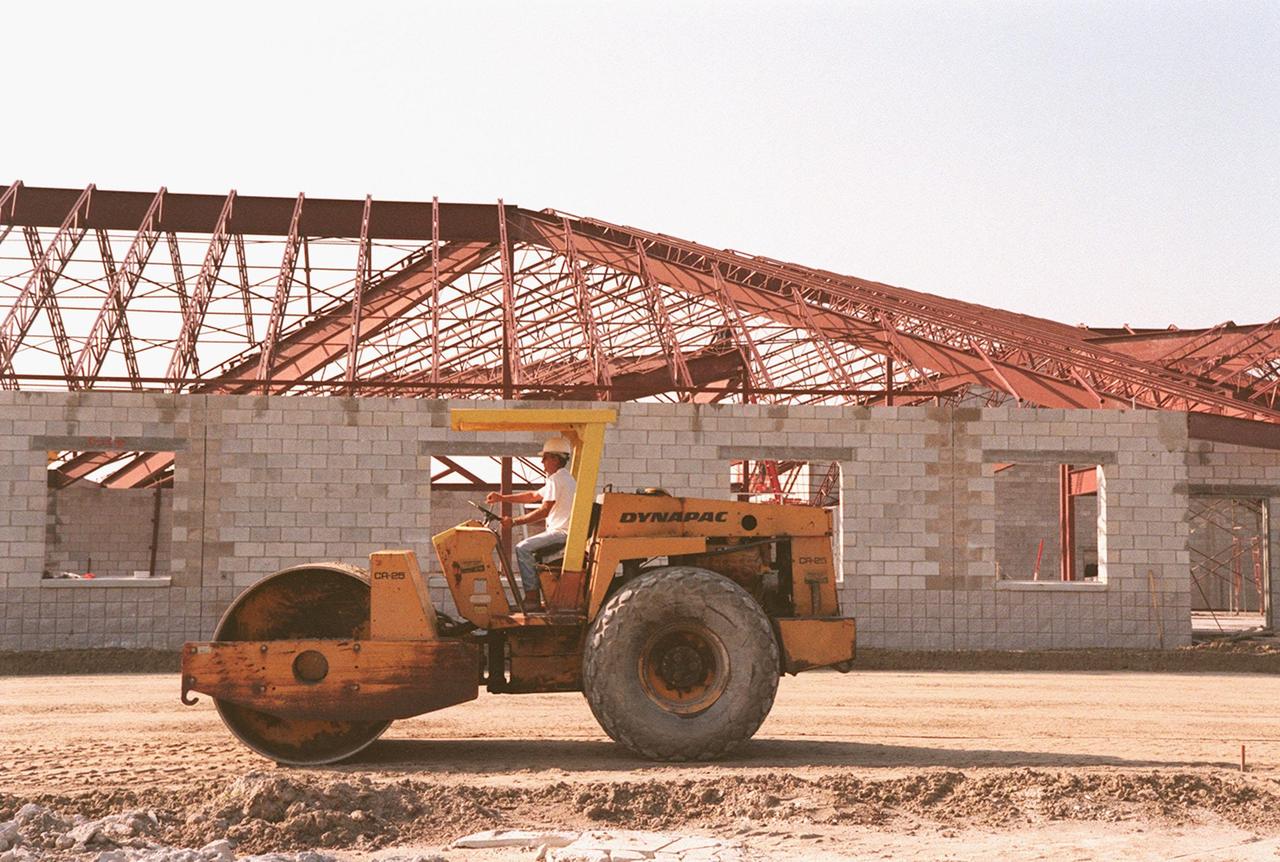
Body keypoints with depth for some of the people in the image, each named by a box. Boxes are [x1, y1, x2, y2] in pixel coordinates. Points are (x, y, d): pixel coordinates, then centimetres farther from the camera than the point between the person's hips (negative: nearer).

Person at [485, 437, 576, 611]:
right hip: (562, 531, 11)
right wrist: (502, 498, 20)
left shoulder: (556, 480, -13)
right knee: (527, 547, 20)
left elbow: (544, 511, -20)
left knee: (523, 548, -18)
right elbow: (534, 496, 24)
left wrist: (514, 521, -18)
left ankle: (532, 598, -19)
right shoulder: (563, 478, 21)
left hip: (562, 532, -11)